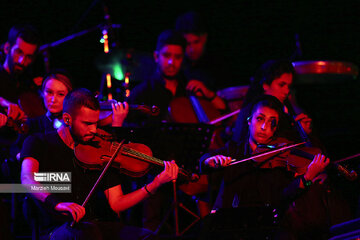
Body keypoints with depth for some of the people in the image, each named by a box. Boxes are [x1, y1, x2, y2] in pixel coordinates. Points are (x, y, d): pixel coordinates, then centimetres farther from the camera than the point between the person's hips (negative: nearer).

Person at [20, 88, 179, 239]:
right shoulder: (39, 143, 4)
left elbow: (116, 203, 8)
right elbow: (27, 178, -17)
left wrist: (156, 184, -6)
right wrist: (57, 204, -37)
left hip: (96, 225, 4)